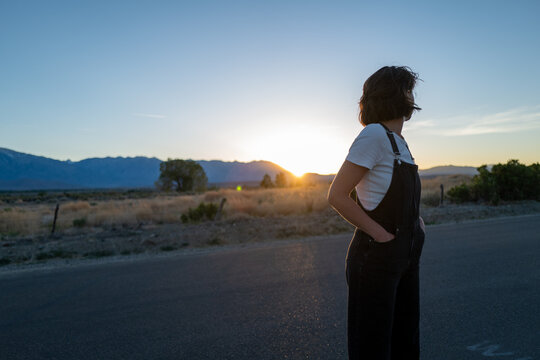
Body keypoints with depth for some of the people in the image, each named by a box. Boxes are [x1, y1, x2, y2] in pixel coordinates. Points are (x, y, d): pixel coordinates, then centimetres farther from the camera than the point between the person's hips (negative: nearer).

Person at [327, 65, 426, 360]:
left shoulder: (399, 142, 12)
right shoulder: (374, 134, -15)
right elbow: (337, 196, -20)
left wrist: (415, 224, 9)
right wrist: (380, 234, -16)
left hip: (406, 258, 9)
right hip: (376, 257, -9)